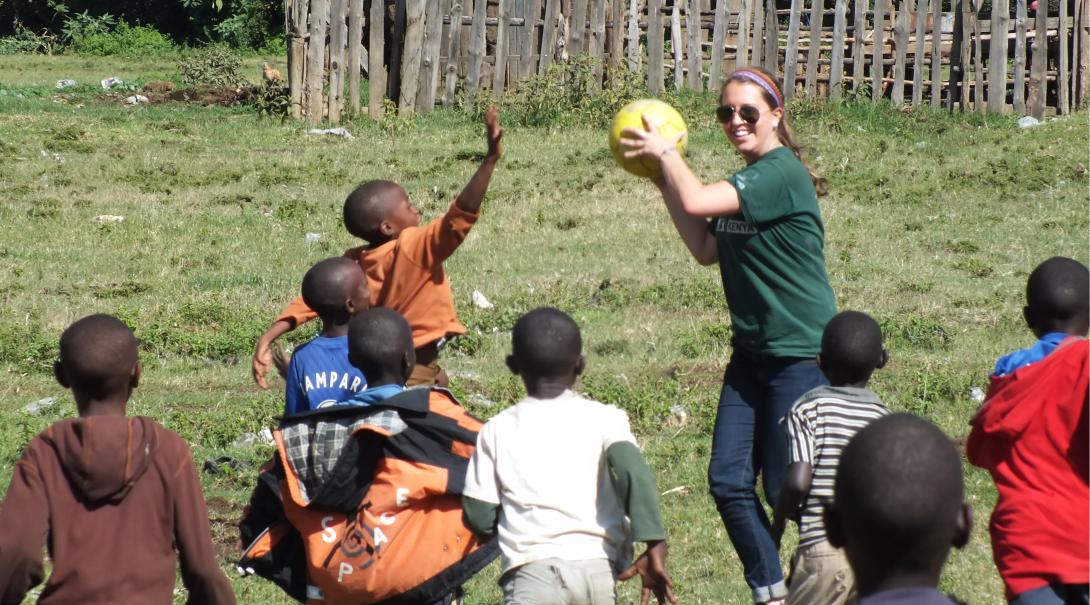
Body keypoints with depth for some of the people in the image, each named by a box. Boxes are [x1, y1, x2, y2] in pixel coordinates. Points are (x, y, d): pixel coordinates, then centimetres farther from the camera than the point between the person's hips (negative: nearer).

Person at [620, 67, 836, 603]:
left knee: (788, 490, -5)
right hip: (751, 352, 9)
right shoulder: (743, 184, 12)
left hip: (800, 353, -9)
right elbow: (705, 249, 13)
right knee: (729, 481, 5)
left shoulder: (782, 172, -16)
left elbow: (696, 201, -24)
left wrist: (665, 152, -8)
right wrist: (663, 180, 7)